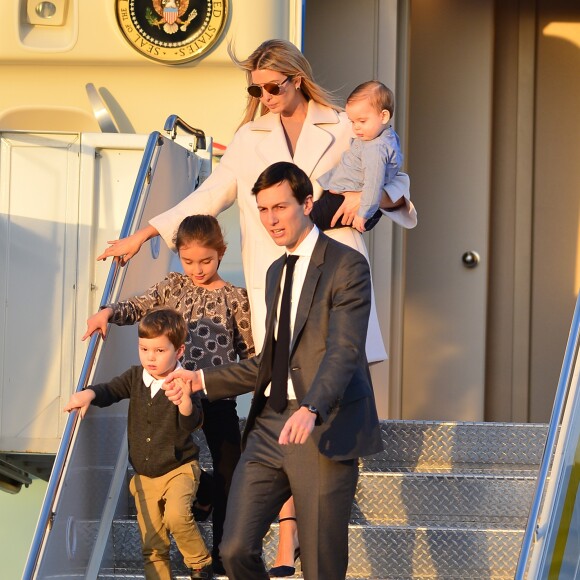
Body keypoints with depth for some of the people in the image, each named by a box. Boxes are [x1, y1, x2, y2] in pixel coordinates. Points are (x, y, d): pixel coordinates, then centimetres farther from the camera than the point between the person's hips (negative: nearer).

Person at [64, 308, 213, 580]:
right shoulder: (136, 377, 1)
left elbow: (193, 424, -23)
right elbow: (110, 391, 6)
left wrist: (184, 401, -43)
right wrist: (89, 394, -15)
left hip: (179, 468, -5)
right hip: (144, 475, 5)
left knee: (176, 516, -31)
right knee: (153, 547, 6)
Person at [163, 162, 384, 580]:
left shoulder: (347, 266, -6)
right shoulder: (276, 272, 21)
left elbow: (344, 351, -19)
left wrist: (310, 410, -34)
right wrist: (201, 380, 19)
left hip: (323, 428, -7)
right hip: (270, 423, 7)